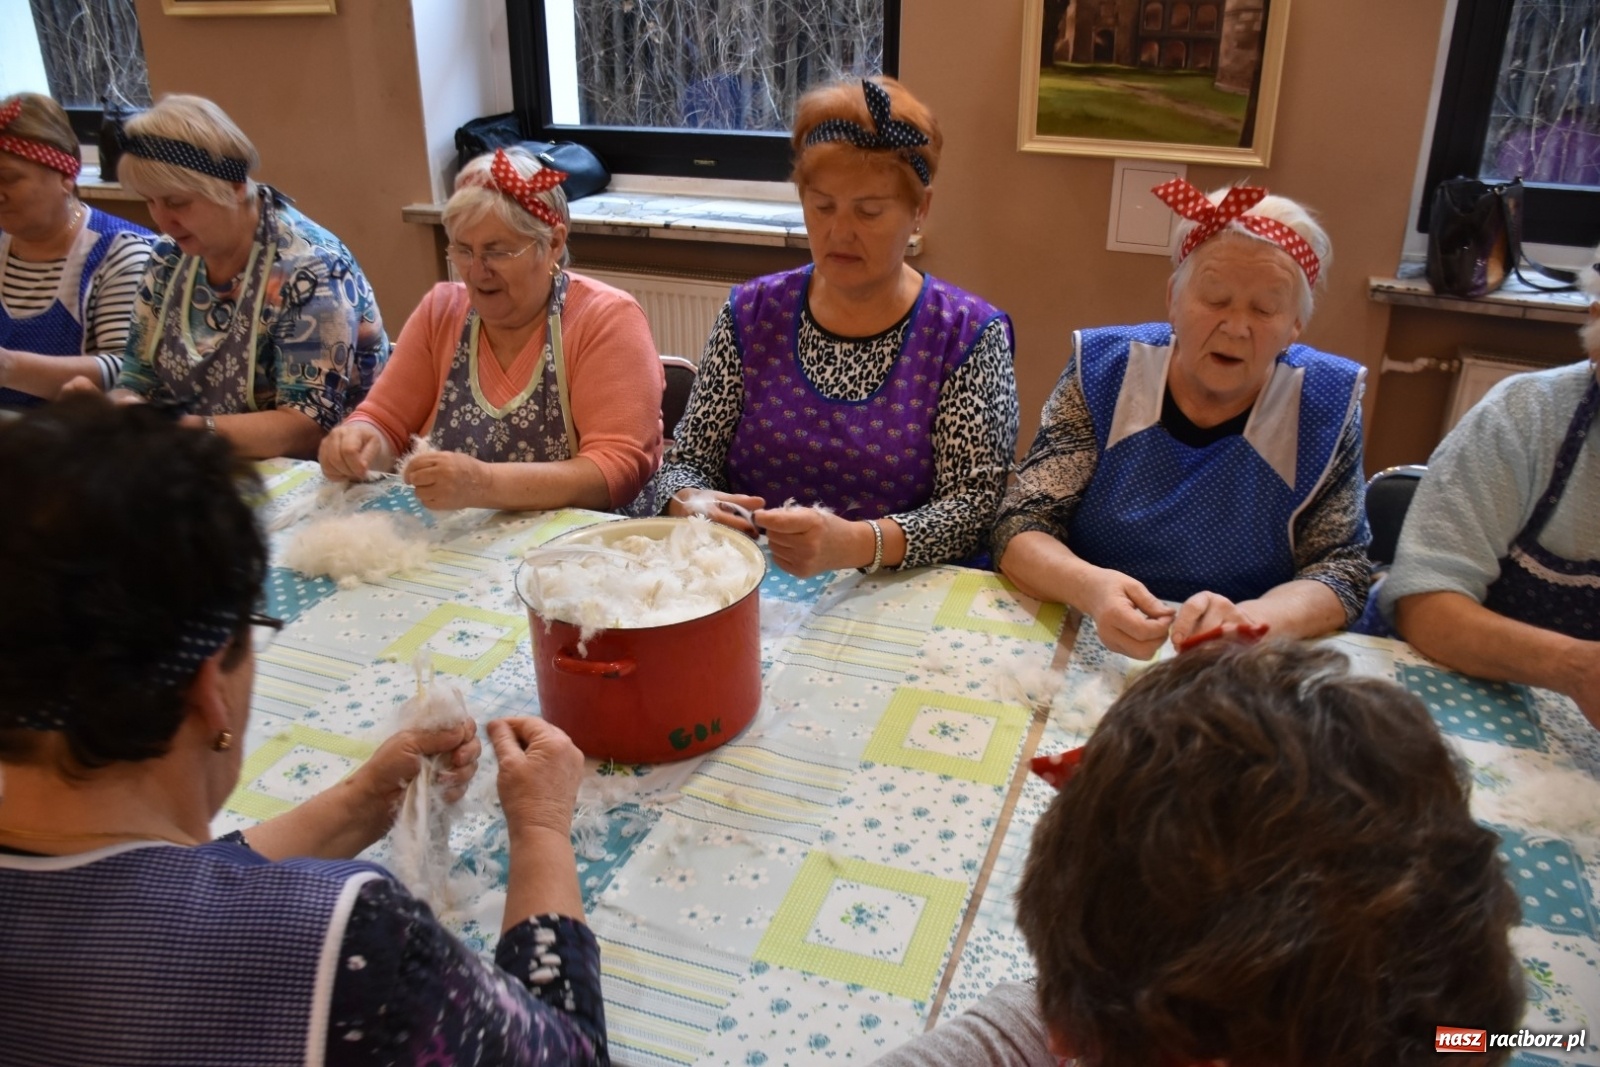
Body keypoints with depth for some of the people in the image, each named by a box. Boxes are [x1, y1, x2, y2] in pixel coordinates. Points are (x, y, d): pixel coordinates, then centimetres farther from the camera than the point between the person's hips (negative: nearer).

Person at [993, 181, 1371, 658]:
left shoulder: (1325, 405, -3)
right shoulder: (1103, 372, -5)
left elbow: (1342, 570, -2)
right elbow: (1020, 529, -7)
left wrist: (1247, 619, -24)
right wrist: (1089, 587, -30)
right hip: (1087, 653, -1)